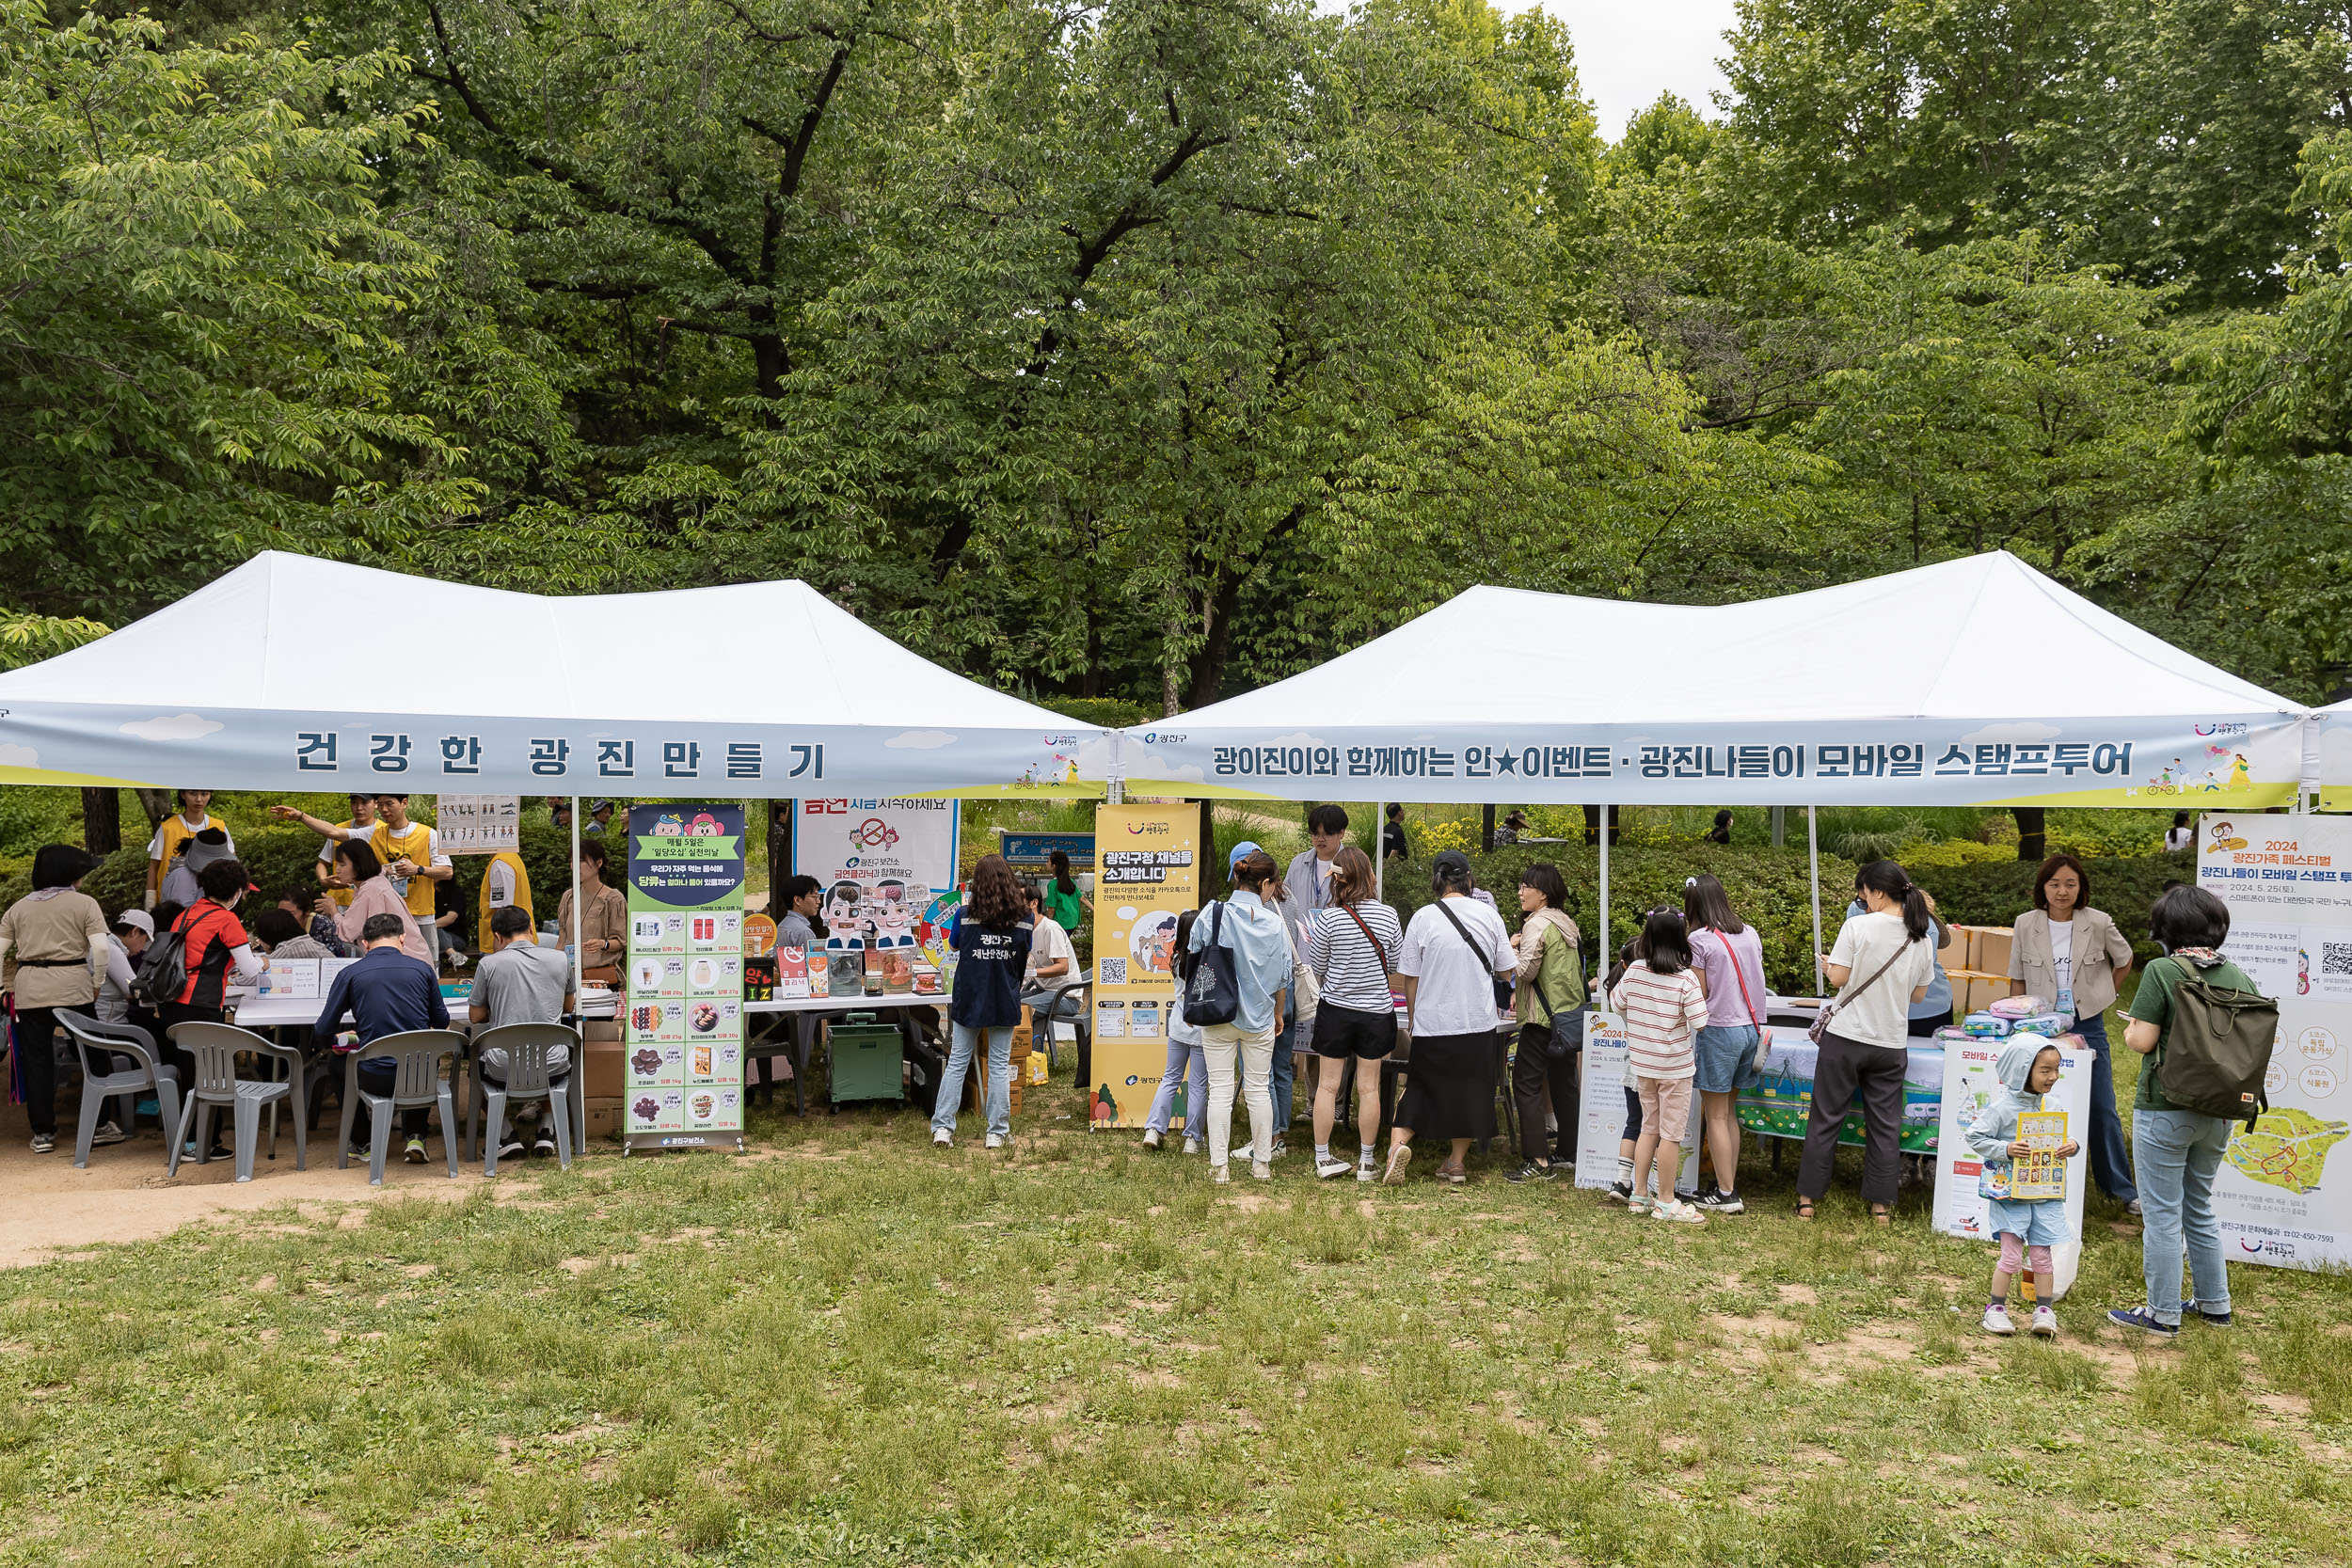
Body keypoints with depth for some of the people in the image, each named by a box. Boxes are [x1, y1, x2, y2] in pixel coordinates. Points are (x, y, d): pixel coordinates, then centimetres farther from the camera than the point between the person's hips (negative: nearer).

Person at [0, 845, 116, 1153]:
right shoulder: (84, 904, 0)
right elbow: (101, 947, -11)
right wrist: (97, 983, 0)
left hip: (29, 990, 3)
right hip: (72, 987, -3)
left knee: (37, 1061, 9)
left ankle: (42, 1133, 13)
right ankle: (98, 1126, 10)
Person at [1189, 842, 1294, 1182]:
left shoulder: (1212, 915, -11)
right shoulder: (1274, 923, -7)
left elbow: (1195, 962, -1)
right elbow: (1282, 979, 3)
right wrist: (1277, 1014, 19)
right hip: (1260, 1016, 1)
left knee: (1220, 1089, 4)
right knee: (1259, 1089, 11)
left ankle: (1218, 1166, 6)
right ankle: (1262, 1163, 18)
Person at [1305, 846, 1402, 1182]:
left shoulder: (1329, 918, -13)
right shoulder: (1388, 915, -8)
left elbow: (1316, 970, -3)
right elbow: (1397, 965, 3)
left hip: (1336, 1010, -1)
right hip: (1377, 1012, 1)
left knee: (1327, 1084, 9)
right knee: (1369, 1088, 9)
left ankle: (1322, 1158, 15)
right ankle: (1367, 1161, 16)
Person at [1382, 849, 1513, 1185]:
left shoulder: (1422, 918, -6)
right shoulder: (1488, 914, -3)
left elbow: (1410, 978, -2)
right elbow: (1506, 973, 4)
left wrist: (1413, 1019, 11)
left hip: (1432, 1023, -1)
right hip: (1478, 1023, 1)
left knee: (1420, 1088, 13)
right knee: (1469, 1092, 15)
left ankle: (1399, 1141, -8)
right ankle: (1456, 1163, 19)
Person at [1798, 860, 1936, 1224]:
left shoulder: (1858, 926, -13)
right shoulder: (1921, 938, 2)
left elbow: (1838, 978, -10)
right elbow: (1919, 993, 9)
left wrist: (1828, 964, 10)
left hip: (1846, 1036, -3)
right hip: (1892, 1043, 4)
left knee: (1826, 1117, 6)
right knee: (1885, 1123, 12)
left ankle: (1808, 1198, 12)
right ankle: (1881, 1205, 16)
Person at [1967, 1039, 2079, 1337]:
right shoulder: (2002, 1106, -12)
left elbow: (2061, 1138, 15)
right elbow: (1975, 1137, -10)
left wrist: (2071, 1147, -7)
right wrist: (2005, 1149, -22)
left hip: (2045, 1194, 5)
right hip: (2010, 1193, -5)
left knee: (2041, 1255, 8)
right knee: (2012, 1256, -2)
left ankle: (2044, 1310, 18)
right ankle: (1996, 1309, 11)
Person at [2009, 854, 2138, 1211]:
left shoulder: (2098, 924, -5)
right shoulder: (2026, 925, -2)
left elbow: (2124, 960, 14)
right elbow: (2018, 980, 5)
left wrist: (2100, 996, 12)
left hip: (2087, 1026, -1)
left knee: (2102, 1109, 1)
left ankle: (2122, 1187, 12)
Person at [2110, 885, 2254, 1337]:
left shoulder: (2162, 971, -15)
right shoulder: (2237, 976, 1)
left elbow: (2142, 1040, -18)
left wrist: (2130, 1028, 4)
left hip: (2164, 1110, -6)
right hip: (2218, 1113, 6)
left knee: (2162, 1213, 4)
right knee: (2200, 1207, 22)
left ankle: (2163, 1313, 11)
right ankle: (2213, 1303, 30)